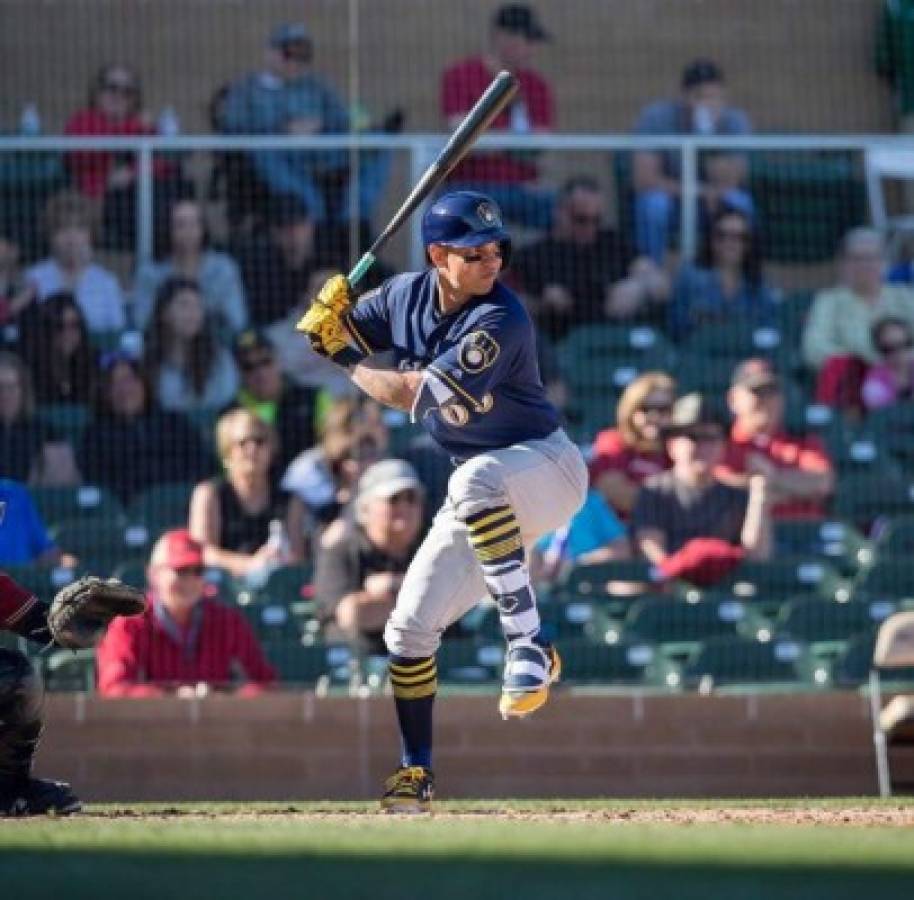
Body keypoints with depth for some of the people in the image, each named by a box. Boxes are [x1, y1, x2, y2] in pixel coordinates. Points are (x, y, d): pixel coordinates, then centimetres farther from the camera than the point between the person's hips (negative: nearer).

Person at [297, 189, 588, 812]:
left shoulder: (499, 322, -24)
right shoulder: (407, 295, -1)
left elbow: (413, 395, -27)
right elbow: (340, 336, 8)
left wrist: (348, 361, -13)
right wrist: (332, 320, -15)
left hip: (548, 466, -8)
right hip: (486, 497, 8)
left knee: (476, 481, -42)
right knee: (411, 625, 4)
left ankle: (529, 644, -38)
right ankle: (417, 772, 18)